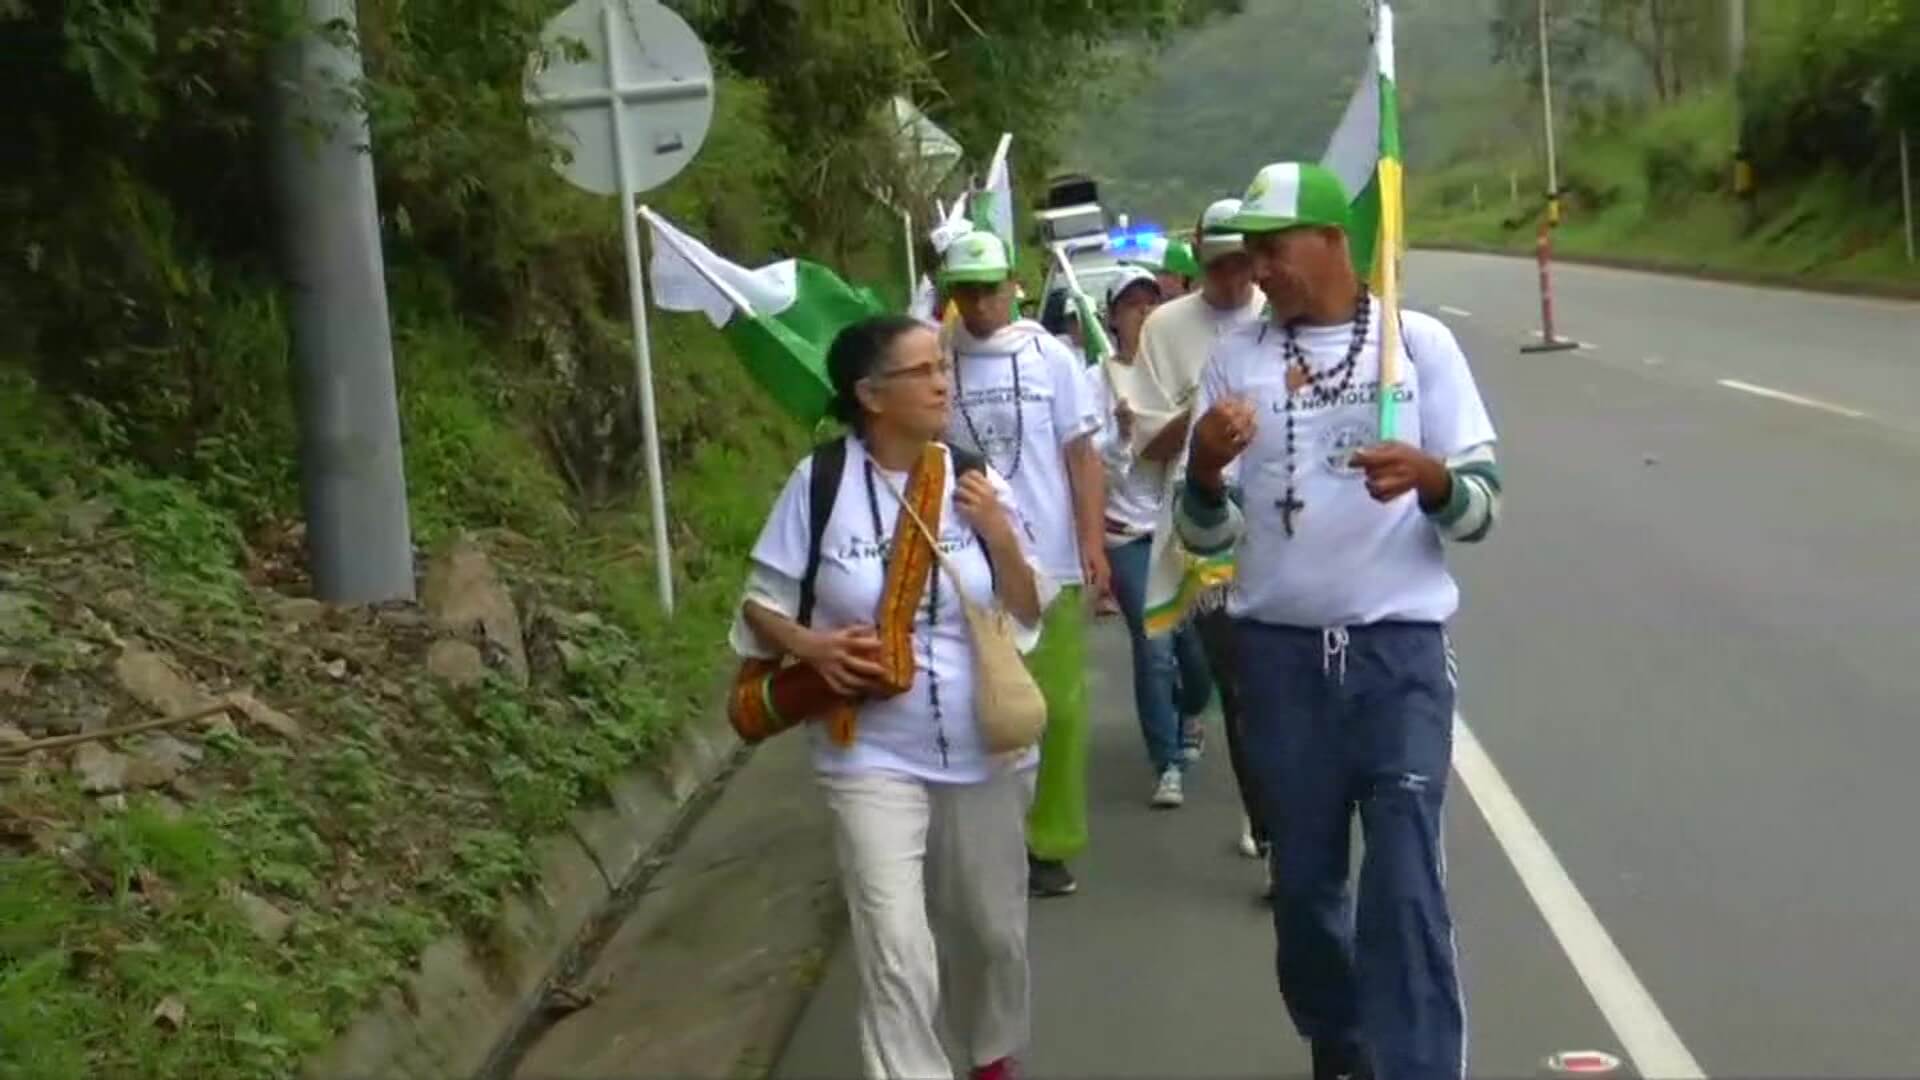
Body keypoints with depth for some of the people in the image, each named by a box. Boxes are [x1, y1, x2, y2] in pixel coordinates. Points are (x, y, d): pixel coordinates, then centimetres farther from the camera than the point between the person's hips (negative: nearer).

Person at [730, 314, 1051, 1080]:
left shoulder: (976, 480, -3)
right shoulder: (821, 482, -11)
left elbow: (1028, 617, 3)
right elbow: (760, 605, -1)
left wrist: (1000, 536, -12)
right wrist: (811, 646, -20)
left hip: (985, 750, 3)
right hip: (873, 756, -3)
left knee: (994, 930, 19)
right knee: (896, 955, -9)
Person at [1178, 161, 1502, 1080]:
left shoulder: (1420, 343, 0)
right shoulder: (1235, 357, 4)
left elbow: (1479, 511, 0)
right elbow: (1206, 533, 4)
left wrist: (1429, 478, -22)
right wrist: (1206, 467, -17)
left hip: (1399, 647, -2)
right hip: (1278, 652, 2)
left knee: (1405, 885, -7)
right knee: (1303, 881, 12)